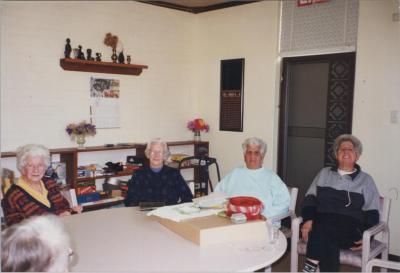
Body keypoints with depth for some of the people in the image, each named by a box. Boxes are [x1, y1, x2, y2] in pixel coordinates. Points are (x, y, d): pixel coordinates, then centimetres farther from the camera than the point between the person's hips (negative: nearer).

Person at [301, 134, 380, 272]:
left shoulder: (365, 180, 14)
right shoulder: (324, 173, 20)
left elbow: (372, 213, 7)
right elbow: (310, 199, 9)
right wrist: (308, 220, -10)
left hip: (351, 229, -2)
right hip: (322, 224, 2)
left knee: (322, 227, -33)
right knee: (328, 240, -33)